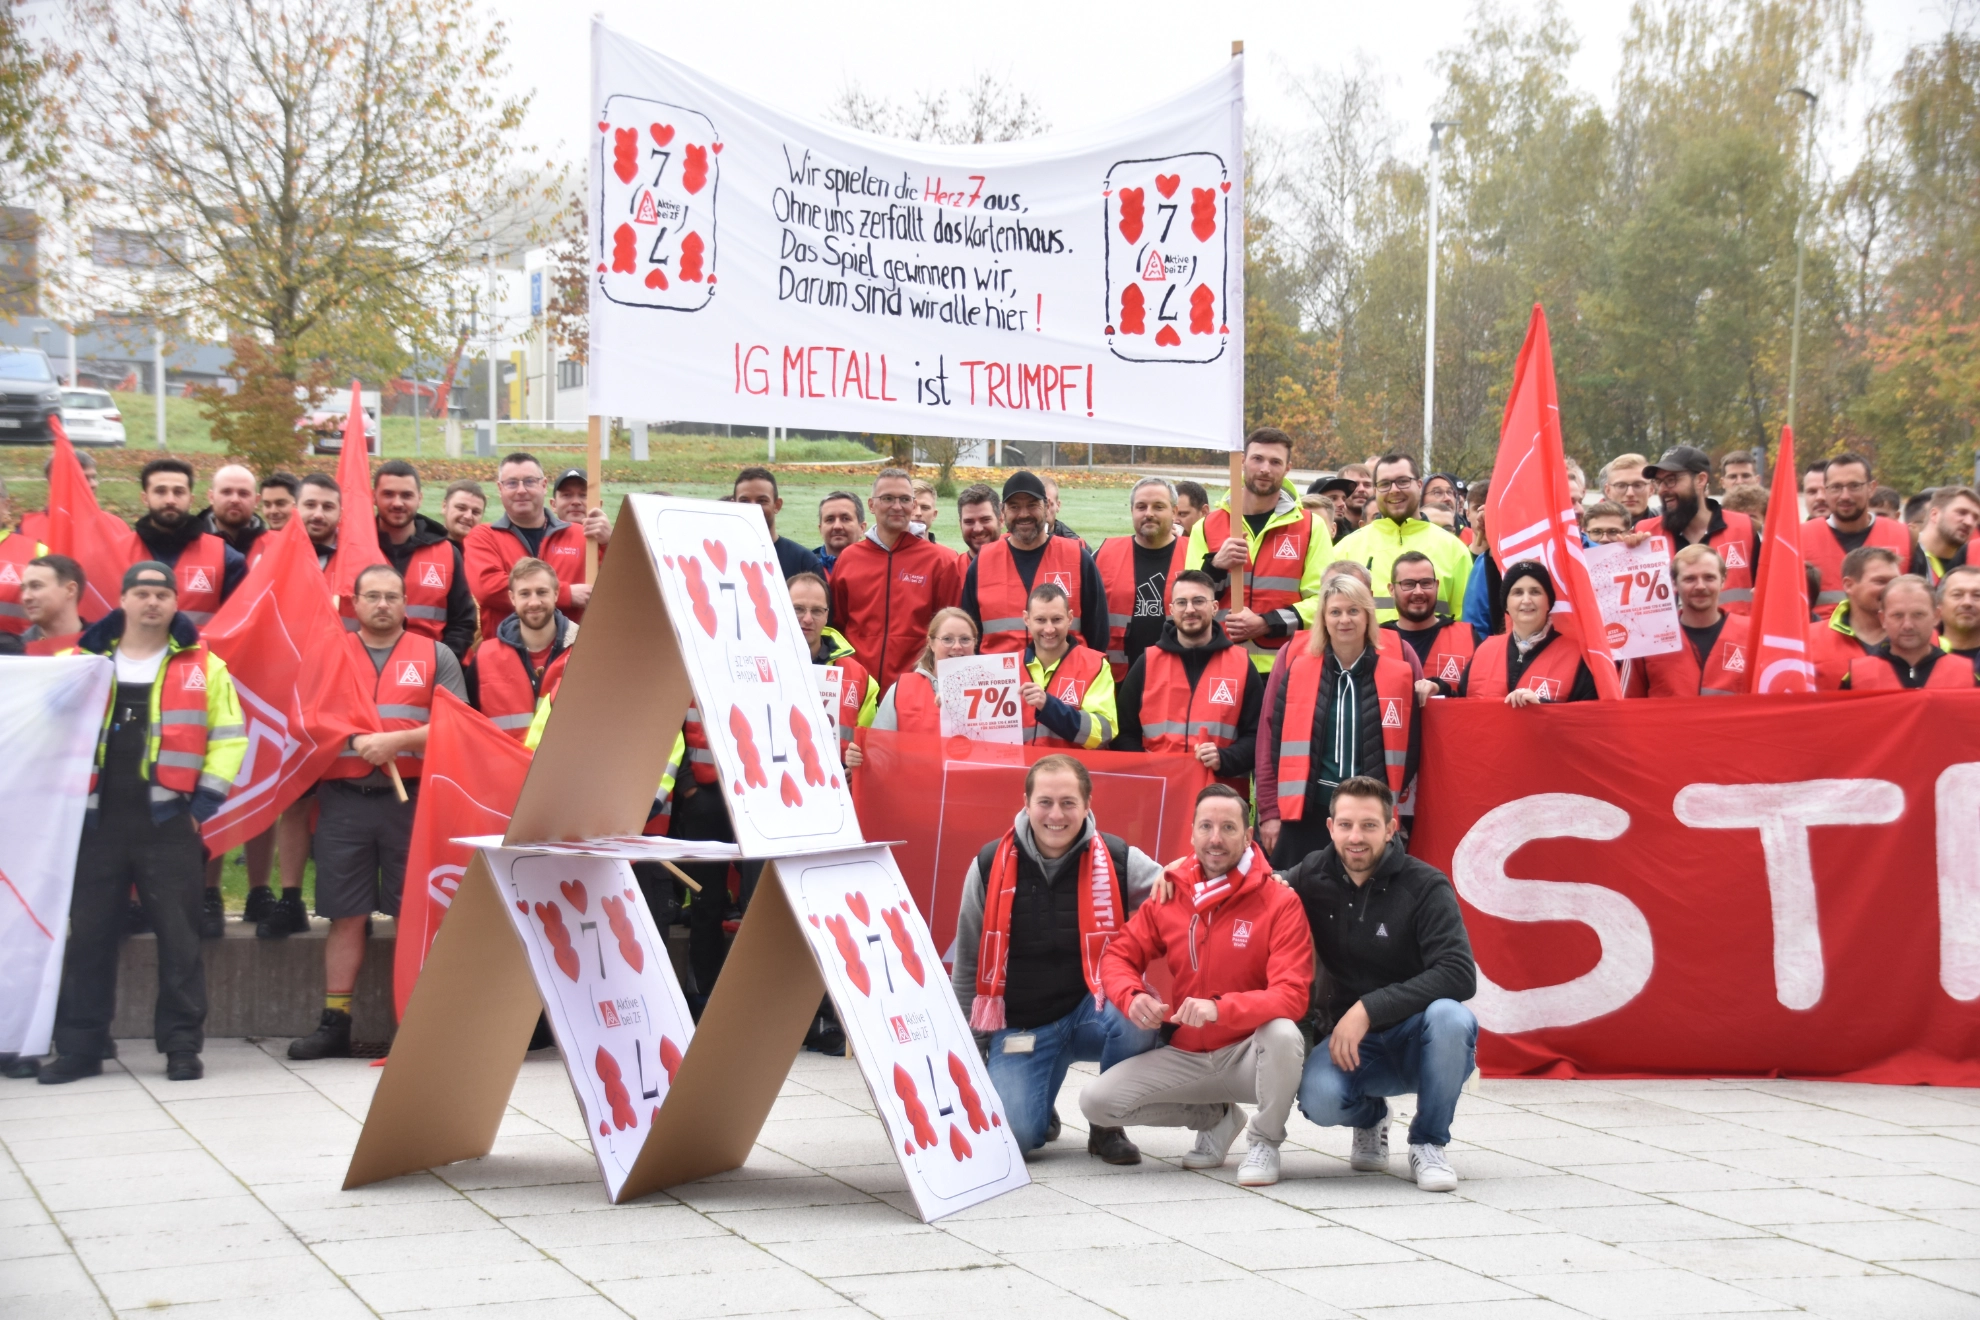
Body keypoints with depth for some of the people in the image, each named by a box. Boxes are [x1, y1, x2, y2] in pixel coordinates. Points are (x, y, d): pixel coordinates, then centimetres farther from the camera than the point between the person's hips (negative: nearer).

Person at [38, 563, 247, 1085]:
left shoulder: (203, 667, 6)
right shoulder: (83, 662, 10)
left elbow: (229, 738, 4)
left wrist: (205, 801, -5)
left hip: (169, 822, -2)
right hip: (97, 820, 2)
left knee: (179, 936, 0)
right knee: (88, 935, 4)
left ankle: (182, 1045, 7)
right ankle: (80, 1046, 10)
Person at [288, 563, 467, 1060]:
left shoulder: (435, 657, 9)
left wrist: (397, 740, -12)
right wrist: (356, 740, -8)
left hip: (412, 799, -1)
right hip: (343, 800, 1)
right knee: (345, 915, 3)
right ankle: (334, 1024, 8)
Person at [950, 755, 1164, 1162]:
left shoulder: (1117, 860, -7)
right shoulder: (990, 865, -4)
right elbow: (967, 963, 5)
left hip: (1095, 1009, 0)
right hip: (1021, 1025, 0)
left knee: (1138, 1019, -35)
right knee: (1011, 1136, -22)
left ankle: (1108, 1126, -6)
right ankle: (1040, 1115, 20)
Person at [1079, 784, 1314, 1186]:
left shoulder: (1279, 902, -12)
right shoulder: (1169, 896, 2)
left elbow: (1292, 996, -21)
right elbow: (1118, 956, 7)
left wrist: (1221, 1008, -37)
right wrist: (1133, 997, -17)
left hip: (1249, 1055, -4)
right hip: (1184, 1057, 4)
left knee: (1284, 1034, -38)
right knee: (1096, 1101, -12)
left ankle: (1265, 1141, -8)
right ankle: (1215, 1117, 13)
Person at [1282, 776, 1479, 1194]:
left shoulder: (1424, 886, -12)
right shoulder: (1312, 877, -1)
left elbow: (1459, 975, -24)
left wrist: (1369, 1009, -30)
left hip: (1422, 1039, -2)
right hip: (1352, 1041, 2)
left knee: (1449, 1015, -36)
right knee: (1319, 1097, -30)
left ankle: (1429, 1143, -10)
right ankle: (1369, 1118, 10)